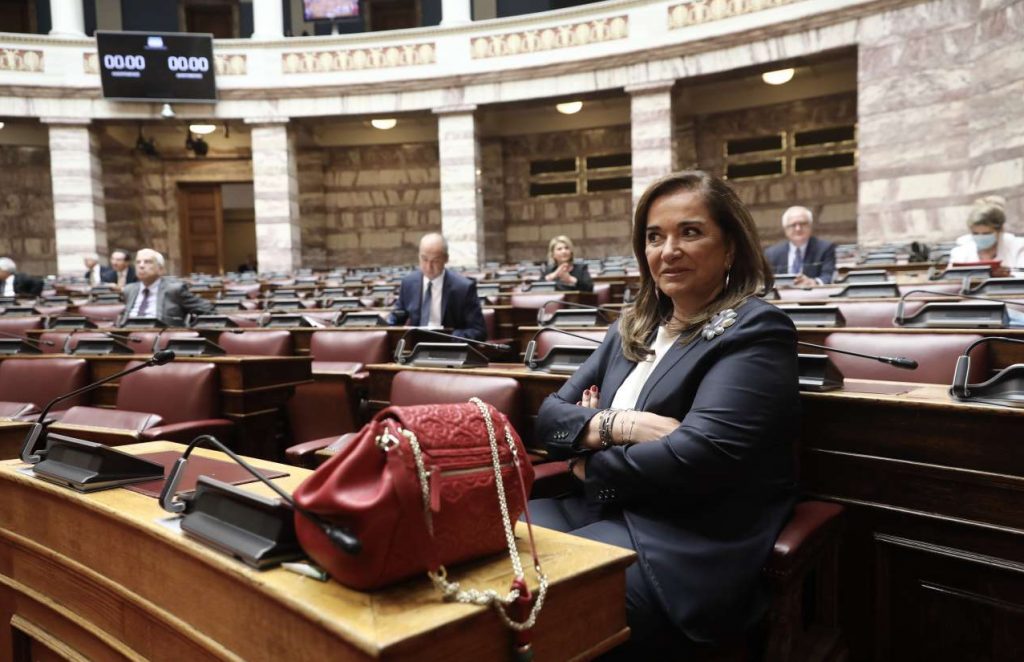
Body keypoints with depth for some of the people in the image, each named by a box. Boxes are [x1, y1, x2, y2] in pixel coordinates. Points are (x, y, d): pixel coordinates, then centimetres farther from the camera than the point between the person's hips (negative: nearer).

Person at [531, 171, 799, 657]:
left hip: (690, 544, -6)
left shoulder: (754, 333, -7)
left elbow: (697, 457, -20)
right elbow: (550, 414, 9)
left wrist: (592, 465, -6)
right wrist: (616, 424, -12)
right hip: (600, 509, 7)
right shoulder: (634, 327, 14)